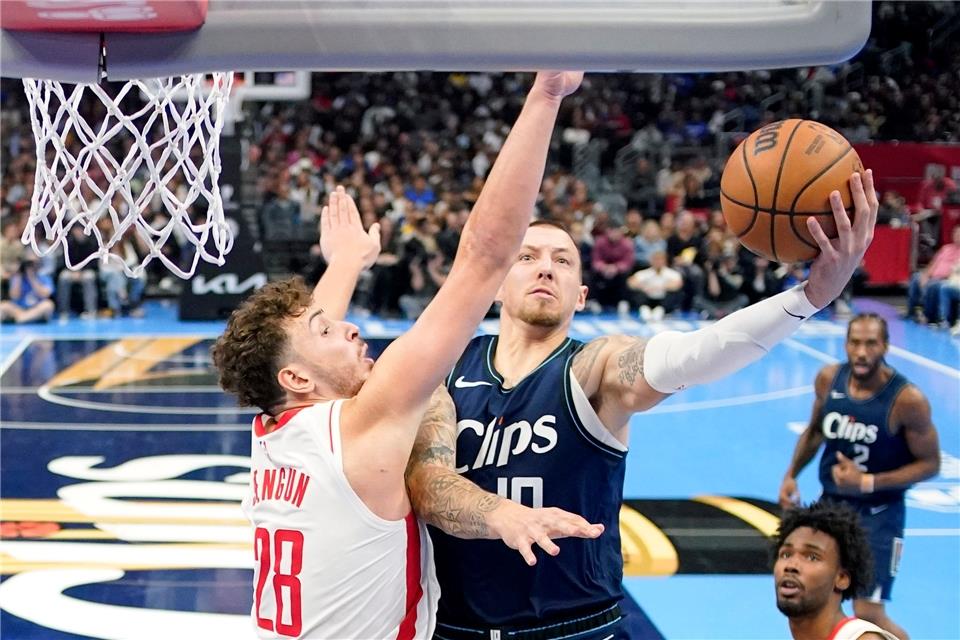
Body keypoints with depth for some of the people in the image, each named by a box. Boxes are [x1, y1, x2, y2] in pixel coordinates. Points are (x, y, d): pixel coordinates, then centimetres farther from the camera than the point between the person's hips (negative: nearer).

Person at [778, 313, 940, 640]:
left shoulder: (907, 399, -23)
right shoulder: (829, 378, -8)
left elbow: (929, 464, -14)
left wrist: (868, 482, -22)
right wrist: (791, 474, 1)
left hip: (878, 514, -5)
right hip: (831, 503, 6)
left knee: (868, 613, -10)